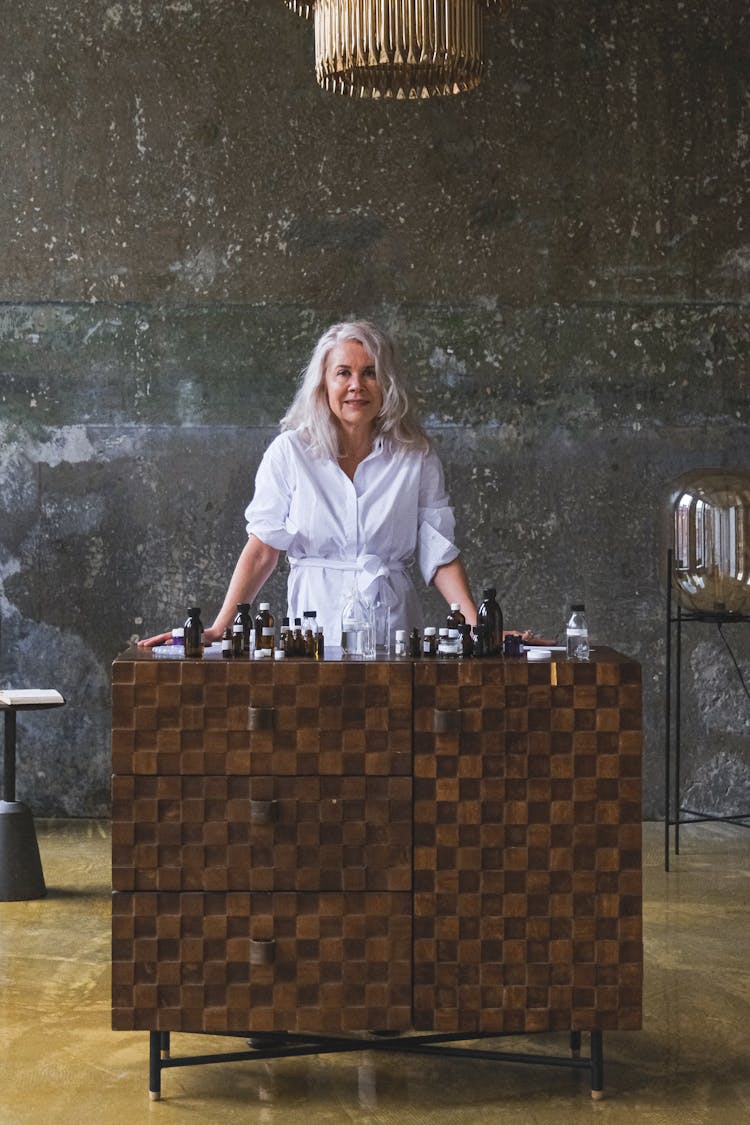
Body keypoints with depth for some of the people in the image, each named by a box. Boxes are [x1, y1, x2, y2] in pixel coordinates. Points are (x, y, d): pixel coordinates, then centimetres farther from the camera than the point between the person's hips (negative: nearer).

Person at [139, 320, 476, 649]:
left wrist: (476, 625, -7)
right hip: (315, 631, 0)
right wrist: (218, 630, -6)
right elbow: (262, 550, 3)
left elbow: (439, 555, 7)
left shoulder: (416, 458, 7)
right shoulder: (289, 452, 4)